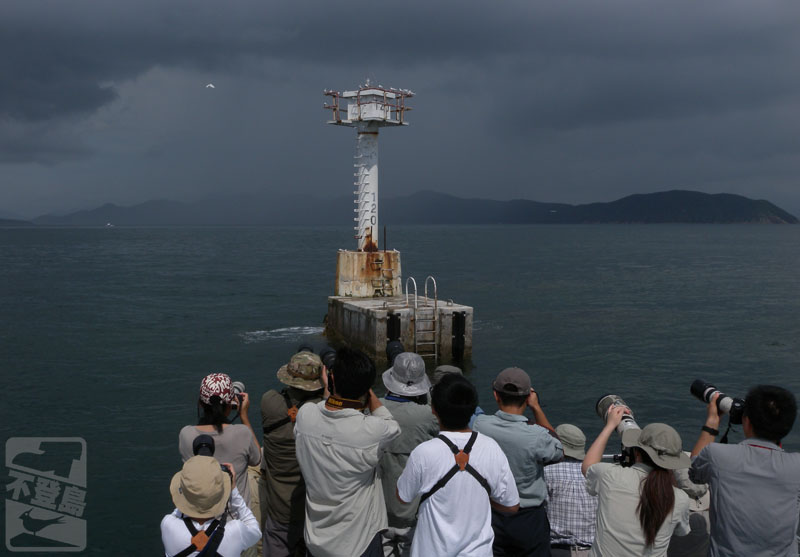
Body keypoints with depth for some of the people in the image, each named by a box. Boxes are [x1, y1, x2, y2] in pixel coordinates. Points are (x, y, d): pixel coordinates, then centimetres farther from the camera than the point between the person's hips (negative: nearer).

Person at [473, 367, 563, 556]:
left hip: (491, 517, 3)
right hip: (529, 520, -2)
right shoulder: (536, 436, -24)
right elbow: (558, 452, -2)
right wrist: (536, 408, -4)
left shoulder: (479, 425, -16)